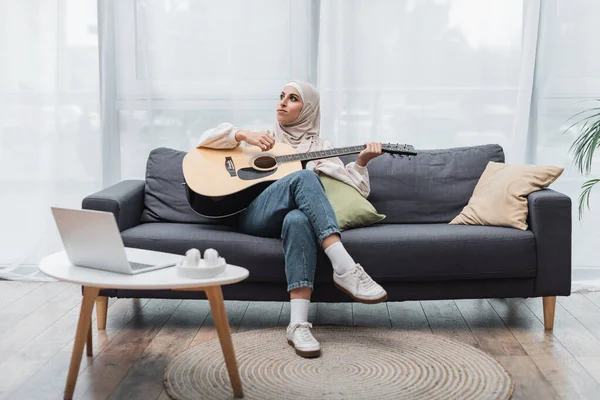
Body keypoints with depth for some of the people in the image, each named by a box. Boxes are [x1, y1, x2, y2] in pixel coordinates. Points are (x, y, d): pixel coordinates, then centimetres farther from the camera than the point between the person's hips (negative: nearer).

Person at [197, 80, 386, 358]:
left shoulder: (320, 147, 24)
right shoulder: (262, 137, 24)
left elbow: (356, 189, 15)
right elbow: (206, 139, 14)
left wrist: (361, 161, -3)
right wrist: (243, 135, -2)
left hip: (297, 216, 0)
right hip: (255, 216, 0)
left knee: (298, 220, -41)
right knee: (303, 177, -32)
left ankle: (298, 324, -49)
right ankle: (345, 269, -45)